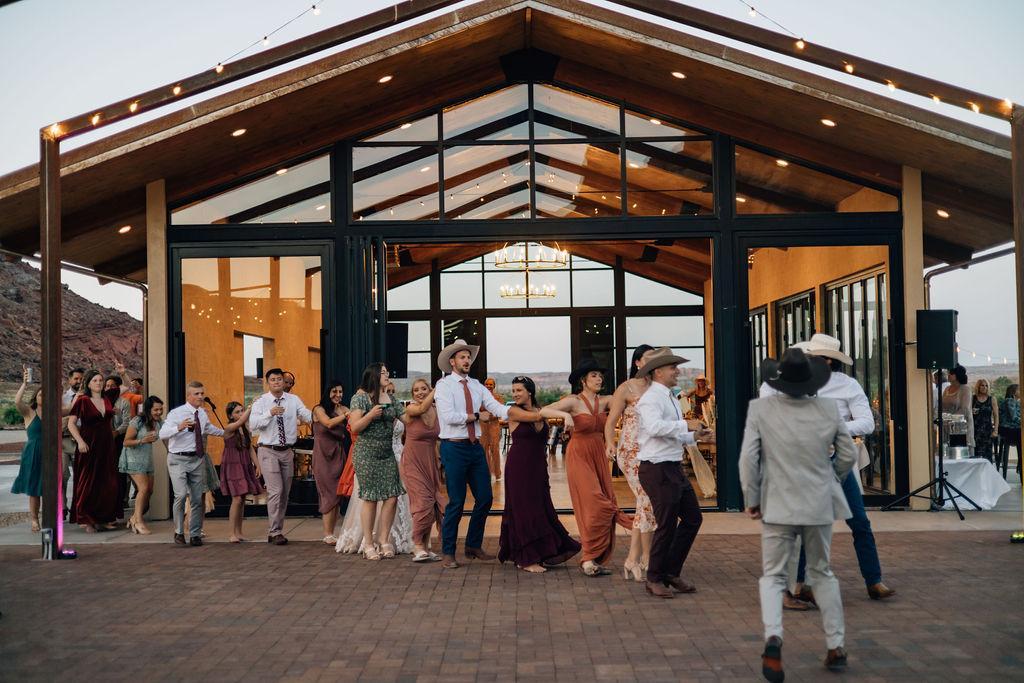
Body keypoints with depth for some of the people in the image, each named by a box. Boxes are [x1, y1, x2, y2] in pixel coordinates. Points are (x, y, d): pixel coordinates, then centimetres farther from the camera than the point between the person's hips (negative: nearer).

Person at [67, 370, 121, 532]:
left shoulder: (107, 401, 11)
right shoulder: (82, 400, -5)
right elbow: (71, 423, -9)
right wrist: (80, 441, -18)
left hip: (107, 446, 5)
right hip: (89, 446, -5)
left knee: (108, 484, 5)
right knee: (88, 483, -3)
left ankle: (104, 518, 15)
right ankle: (86, 520, 2)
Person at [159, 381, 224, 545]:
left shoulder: (203, 413, 12)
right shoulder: (176, 413, -9)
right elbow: (162, 434, -20)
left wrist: (225, 433, 44)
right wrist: (179, 427, -35)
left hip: (197, 459, 6)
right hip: (178, 459, -6)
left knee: (197, 499, 7)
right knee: (181, 495, -20)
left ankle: (195, 534, 18)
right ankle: (179, 532, -4)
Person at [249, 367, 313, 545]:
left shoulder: (294, 400, 4)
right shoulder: (260, 402, -3)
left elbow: (308, 416, -7)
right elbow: (252, 424, -15)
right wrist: (270, 413, -29)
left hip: (287, 451, 4)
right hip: (268, 451, -4)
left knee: (285, 493, 11)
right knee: (275, 491, -12)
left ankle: (277, 530, 23)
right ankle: (275, 532, -6)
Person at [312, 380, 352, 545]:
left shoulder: (343, 409, 10)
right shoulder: (319, 409, -1)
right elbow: (329, 423, -19)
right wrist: (346, 415, -23)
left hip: (339, 455, 5)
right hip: (324, 455, -5)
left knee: (337, 494, 3)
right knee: (329, 494, -7)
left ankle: (332, 533, 9)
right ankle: (327, 534, -3)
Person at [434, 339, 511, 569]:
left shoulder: (477, 386, 11)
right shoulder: (444, 385, -5)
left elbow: (496, 407, -2)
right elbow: (449, 416, -18)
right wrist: (475, 416, -7)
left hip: (475, 446, 6)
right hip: (454, 448, -6)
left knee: (485, 498, 8)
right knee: (456, 502, -3)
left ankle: (473, 546, 24)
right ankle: (448, 553, 10)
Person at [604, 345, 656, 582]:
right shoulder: (626, 388, -5)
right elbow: (610, 422, -6)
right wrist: (610, 444, -23)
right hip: (631, 452, -6)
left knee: (645, 504, 8)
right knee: (649, 502, -12)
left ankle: (633, 559, 16)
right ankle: (647, 559, 0)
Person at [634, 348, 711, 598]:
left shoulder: (670, 398, 18)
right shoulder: (650, 399, -13)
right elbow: (655, 427, -32)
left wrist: (693, 437, 13)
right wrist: (686, 425, -26)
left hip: (674, 468, 10)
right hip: (657, 469, -10)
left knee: (693, 518, 12)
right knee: (667, 525, -3)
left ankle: (671, 572, 22)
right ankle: (655, 579, 12)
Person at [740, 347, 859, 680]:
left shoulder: (760, 408, -11)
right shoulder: (829, 408, -4)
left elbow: (748, 458, -12)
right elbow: (848, 455, 6)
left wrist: (751, 498, 1)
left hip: (777, 505, -2)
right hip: (819, 504, 2)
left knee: (773, 575, 6)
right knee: (822, 572, 19)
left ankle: (773, 636, -18)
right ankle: (836, 647, 22)